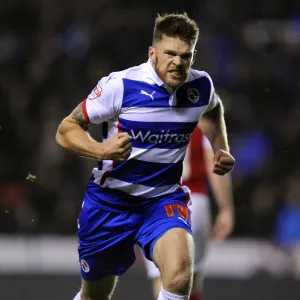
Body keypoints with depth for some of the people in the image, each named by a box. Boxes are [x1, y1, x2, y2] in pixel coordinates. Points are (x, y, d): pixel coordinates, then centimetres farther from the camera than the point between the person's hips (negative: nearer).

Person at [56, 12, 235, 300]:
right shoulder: (120, 85, -19)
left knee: (180, 271, -29)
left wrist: (221, 150, 7)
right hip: (110, 200, -1)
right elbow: (66, 130, -13)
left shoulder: (201, 86, -6)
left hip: (165, 199, 1)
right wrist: (101, 150, -31)